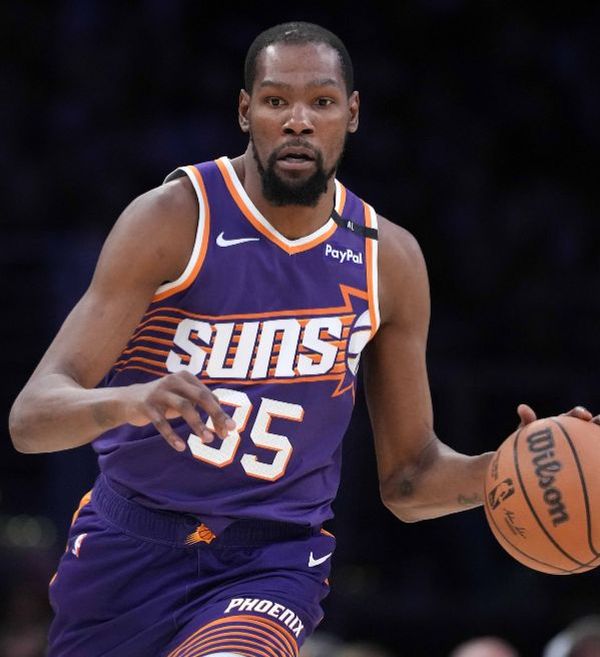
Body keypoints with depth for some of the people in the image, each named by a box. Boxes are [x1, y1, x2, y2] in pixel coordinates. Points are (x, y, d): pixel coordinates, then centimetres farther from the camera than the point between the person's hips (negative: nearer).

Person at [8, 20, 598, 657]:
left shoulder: (389, 259, -1)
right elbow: (31, 417, -19)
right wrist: (127, 401, -41)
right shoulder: (175, 219, -12)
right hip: (130, 544, 0)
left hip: (274, 559, 0)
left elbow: (408, 480, 8)